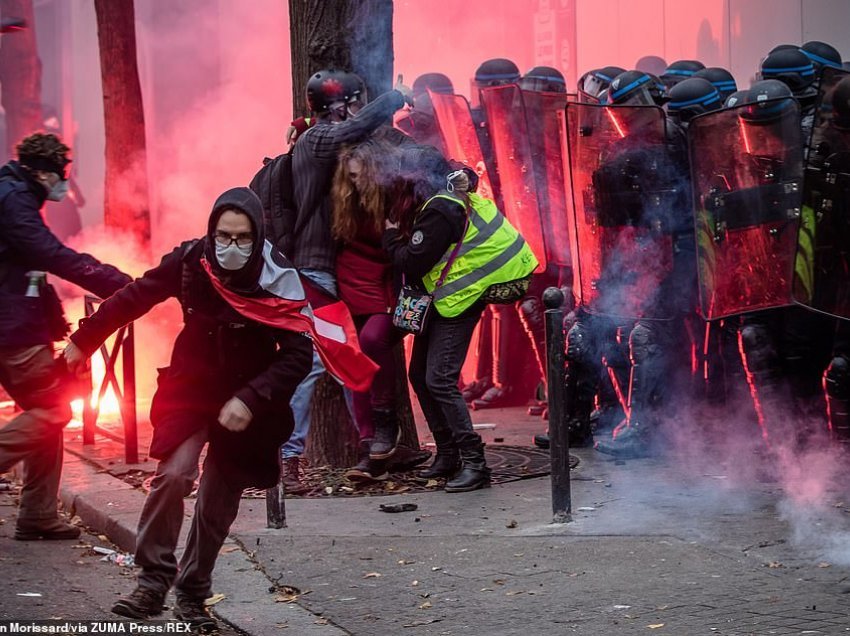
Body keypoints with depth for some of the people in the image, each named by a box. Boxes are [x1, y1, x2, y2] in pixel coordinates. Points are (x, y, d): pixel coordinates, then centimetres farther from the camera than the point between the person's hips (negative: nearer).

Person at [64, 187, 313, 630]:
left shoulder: (277, 280, -18)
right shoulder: (191, 261, -14)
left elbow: (298, 354, -18)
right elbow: (135, 298, -1)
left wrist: (251, 400, -28)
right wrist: (83, 341, 5)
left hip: (244, 405, 0)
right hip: (190, 390, 0)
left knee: (219, 503, 2)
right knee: (174, 473, -21)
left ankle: (192, 594, 17)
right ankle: (153, 582, -13)